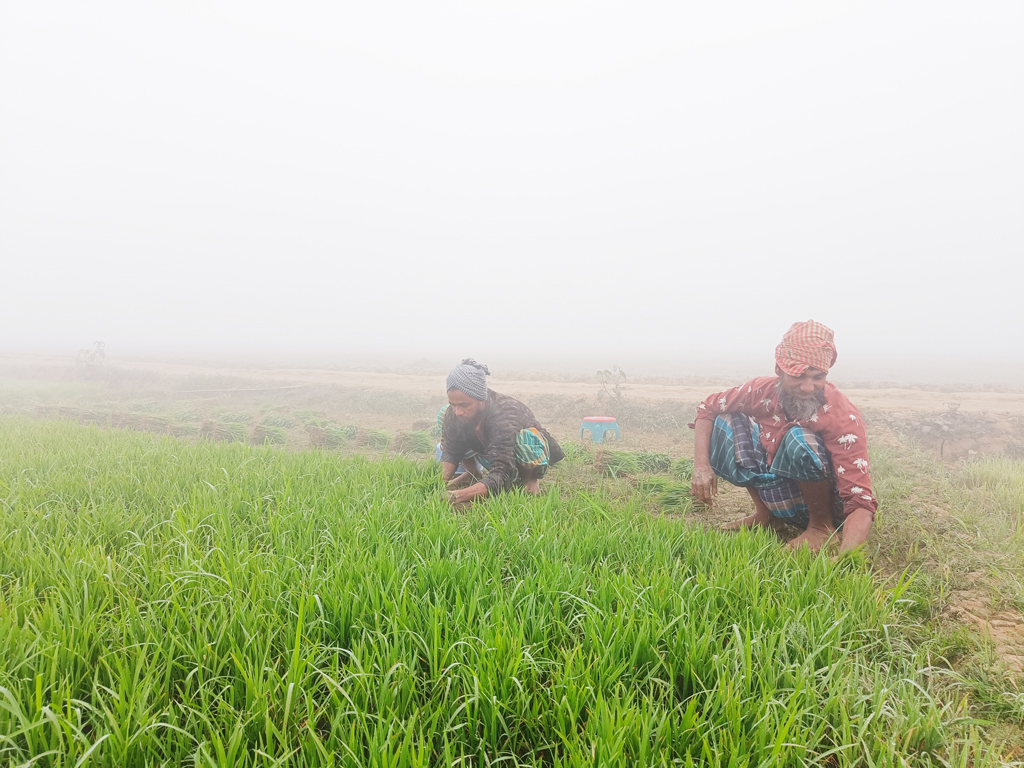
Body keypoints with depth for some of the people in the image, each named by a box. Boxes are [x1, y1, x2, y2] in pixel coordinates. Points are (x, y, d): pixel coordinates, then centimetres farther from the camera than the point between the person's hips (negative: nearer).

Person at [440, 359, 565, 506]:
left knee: (526, 436, -43)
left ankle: (530, 479, -8)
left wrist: (458, 496, -62)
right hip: (491, 456, 5)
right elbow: (450, 452, -15)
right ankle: (474, 474, 6)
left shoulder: (505, 416, -42)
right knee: (443, 416, -12)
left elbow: (500, 476, -48)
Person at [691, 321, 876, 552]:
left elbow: (860, 500, -35)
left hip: (827, 504, -5)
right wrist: (701, 465, -19)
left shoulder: (844, 417, -29)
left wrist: (847, 553, -54)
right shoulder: (763, 390, -17)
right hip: (779, 496, 5)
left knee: (799, 439, -34)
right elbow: (707, 409, -3)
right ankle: (764, 514, 2)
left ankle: (821, 525, -9)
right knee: (727, 422, -10)